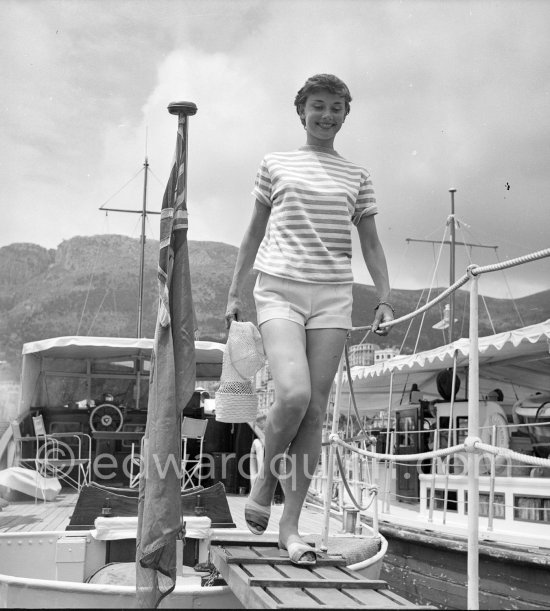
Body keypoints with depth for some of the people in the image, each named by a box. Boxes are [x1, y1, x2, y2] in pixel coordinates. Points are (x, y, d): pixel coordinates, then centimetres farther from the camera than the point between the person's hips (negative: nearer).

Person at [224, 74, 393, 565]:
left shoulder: (357, 177, 15)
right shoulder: (275, 165, 12)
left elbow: (371, 243, 16)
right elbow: (254, 234, 15)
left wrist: (385, 299, 5)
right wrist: (234, 292, 12)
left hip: (333, 295, 2)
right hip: (279, 289, -2)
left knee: (316, 409, -2)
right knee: (293, 393, -23)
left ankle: (291, 524, 6)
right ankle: (265, 478, 6)